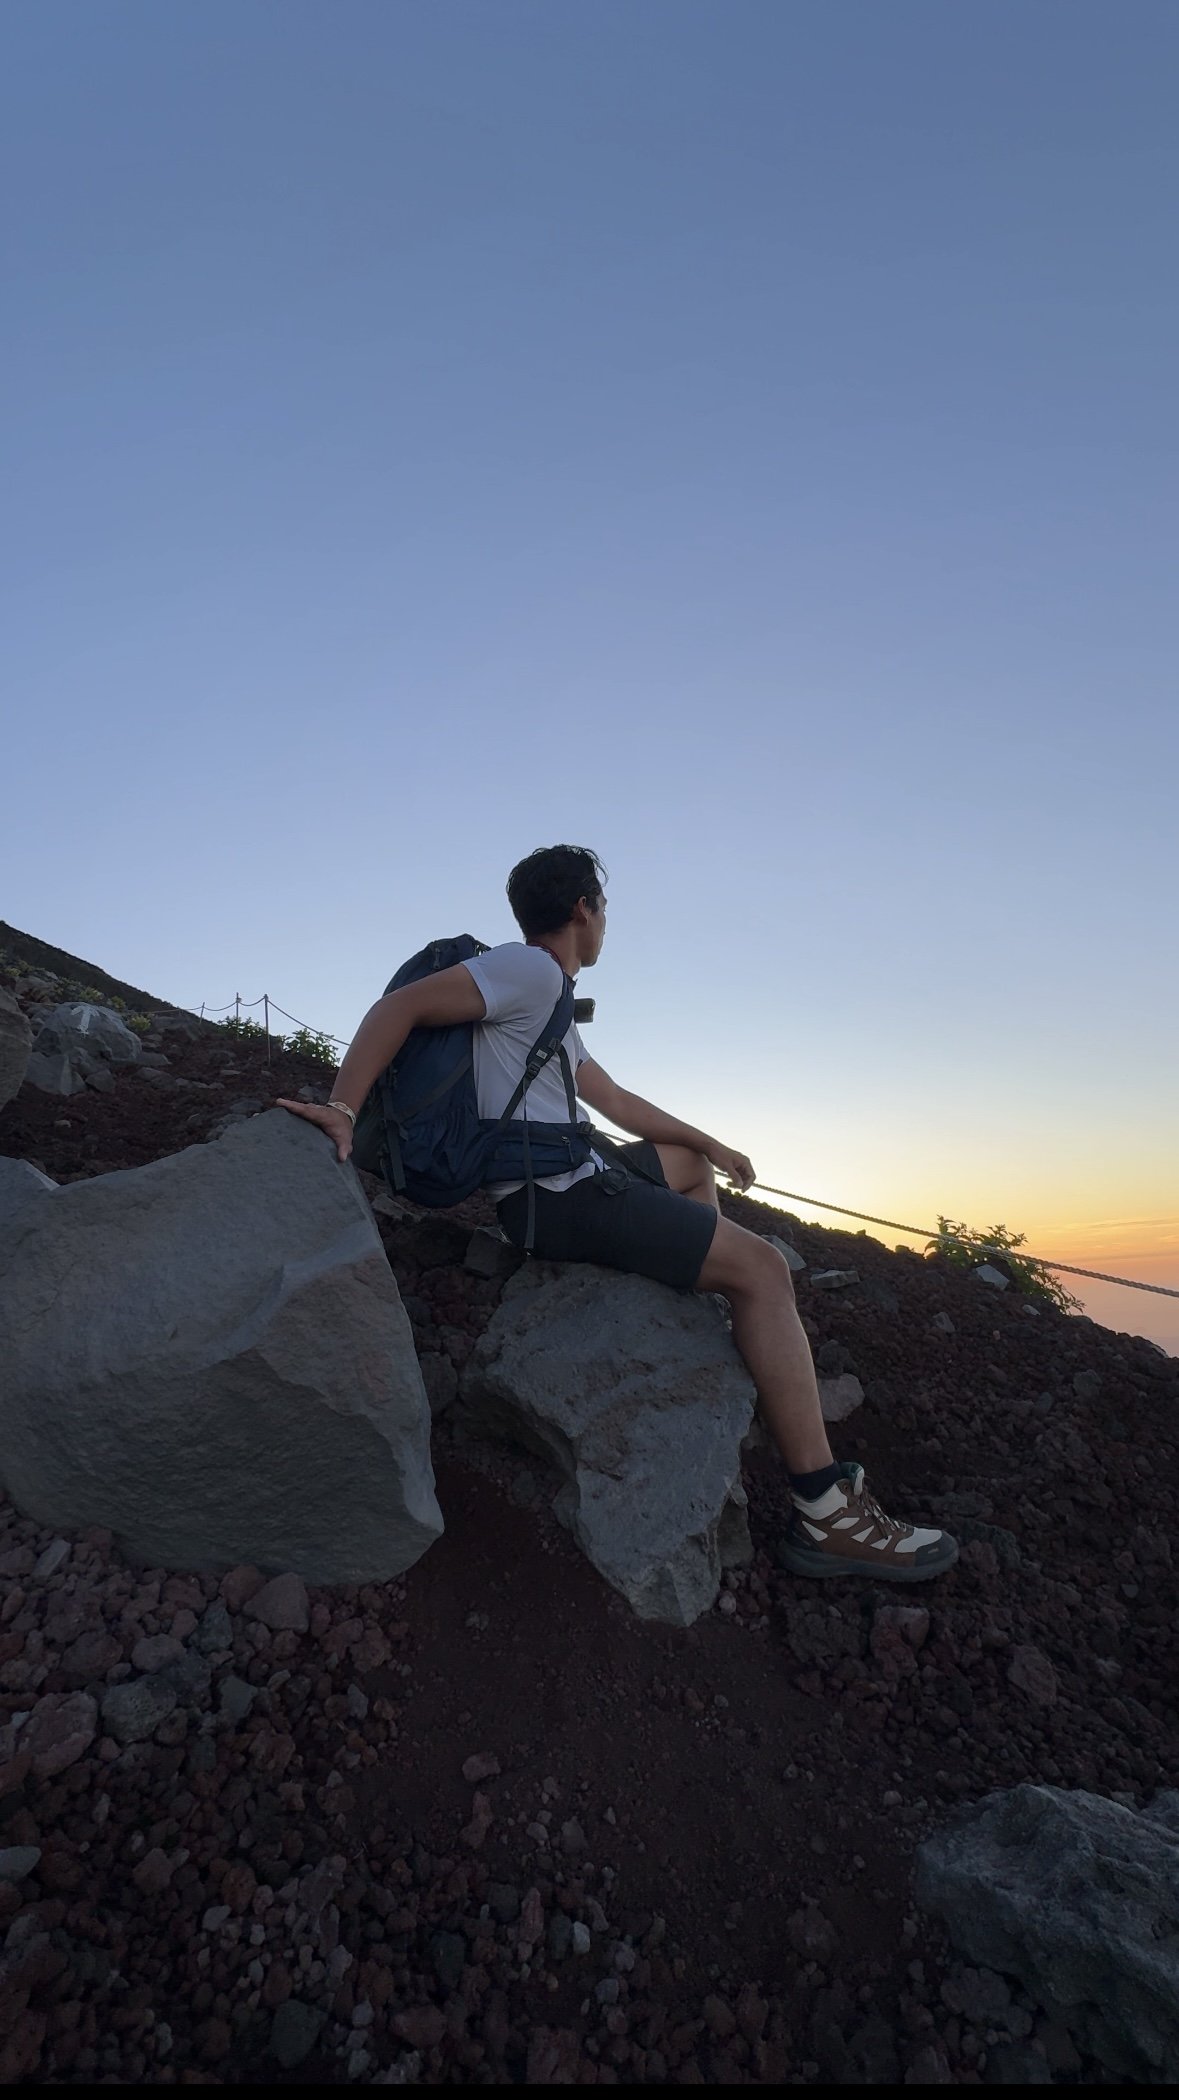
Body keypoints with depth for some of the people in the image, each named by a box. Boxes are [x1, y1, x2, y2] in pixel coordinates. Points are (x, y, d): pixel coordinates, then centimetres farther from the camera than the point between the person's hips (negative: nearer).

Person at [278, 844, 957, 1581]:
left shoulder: (550, 1004, 21)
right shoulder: (530, 969, -9)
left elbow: (615, 1099, 26)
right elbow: (403, 1006, -18)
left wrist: (709, 1142, 30)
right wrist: (344, 1109, -25)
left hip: (571, 1180, 11)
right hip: (556, 1196, -11)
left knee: (690, 1162, 28)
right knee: (761, 1267, -12)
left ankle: (757, 1353, 24)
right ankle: (826, 1513, -8)